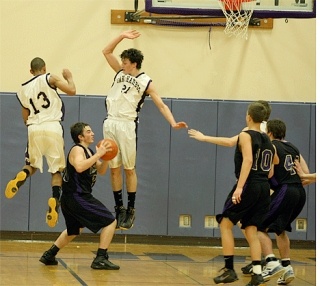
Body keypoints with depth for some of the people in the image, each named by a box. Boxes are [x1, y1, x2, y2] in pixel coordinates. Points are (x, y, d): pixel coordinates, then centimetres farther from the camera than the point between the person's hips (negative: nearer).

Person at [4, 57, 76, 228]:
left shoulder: (23, 89, 16)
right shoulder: (49, 79, 3)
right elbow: (72, 91, -6)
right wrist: (69, 77, 13)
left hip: (34, 128, 3)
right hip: (52, 127, -3)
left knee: (32, 165, 21)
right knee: (57, 170, 7)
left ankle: (21, 177, -15)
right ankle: (55, 201, -16)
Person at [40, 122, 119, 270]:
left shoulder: (89, 151, 16)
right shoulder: (77, 150, -12)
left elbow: (101, 171, 20)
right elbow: (79, 167, -33)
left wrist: (106, 157, 2)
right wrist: (98, 155, -29)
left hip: (72, 198, 10)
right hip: (77, 197, -10)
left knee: (74, 230, 30)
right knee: (110, 221, -9)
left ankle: (49, 255, 33)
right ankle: (100, 259, -11)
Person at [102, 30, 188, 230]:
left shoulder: (146, 82, -2)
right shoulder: (120, 73, 12)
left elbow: (161, 105, -6)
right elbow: (107, 52, 14)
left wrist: (173, 123, -20)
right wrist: (122, 36, 4)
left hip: (127, 125, -5)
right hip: (110, 123, 5)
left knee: (129, 169, 0)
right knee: (114, 168, 6)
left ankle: (131, 210, 6)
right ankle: (119, 208, 13)